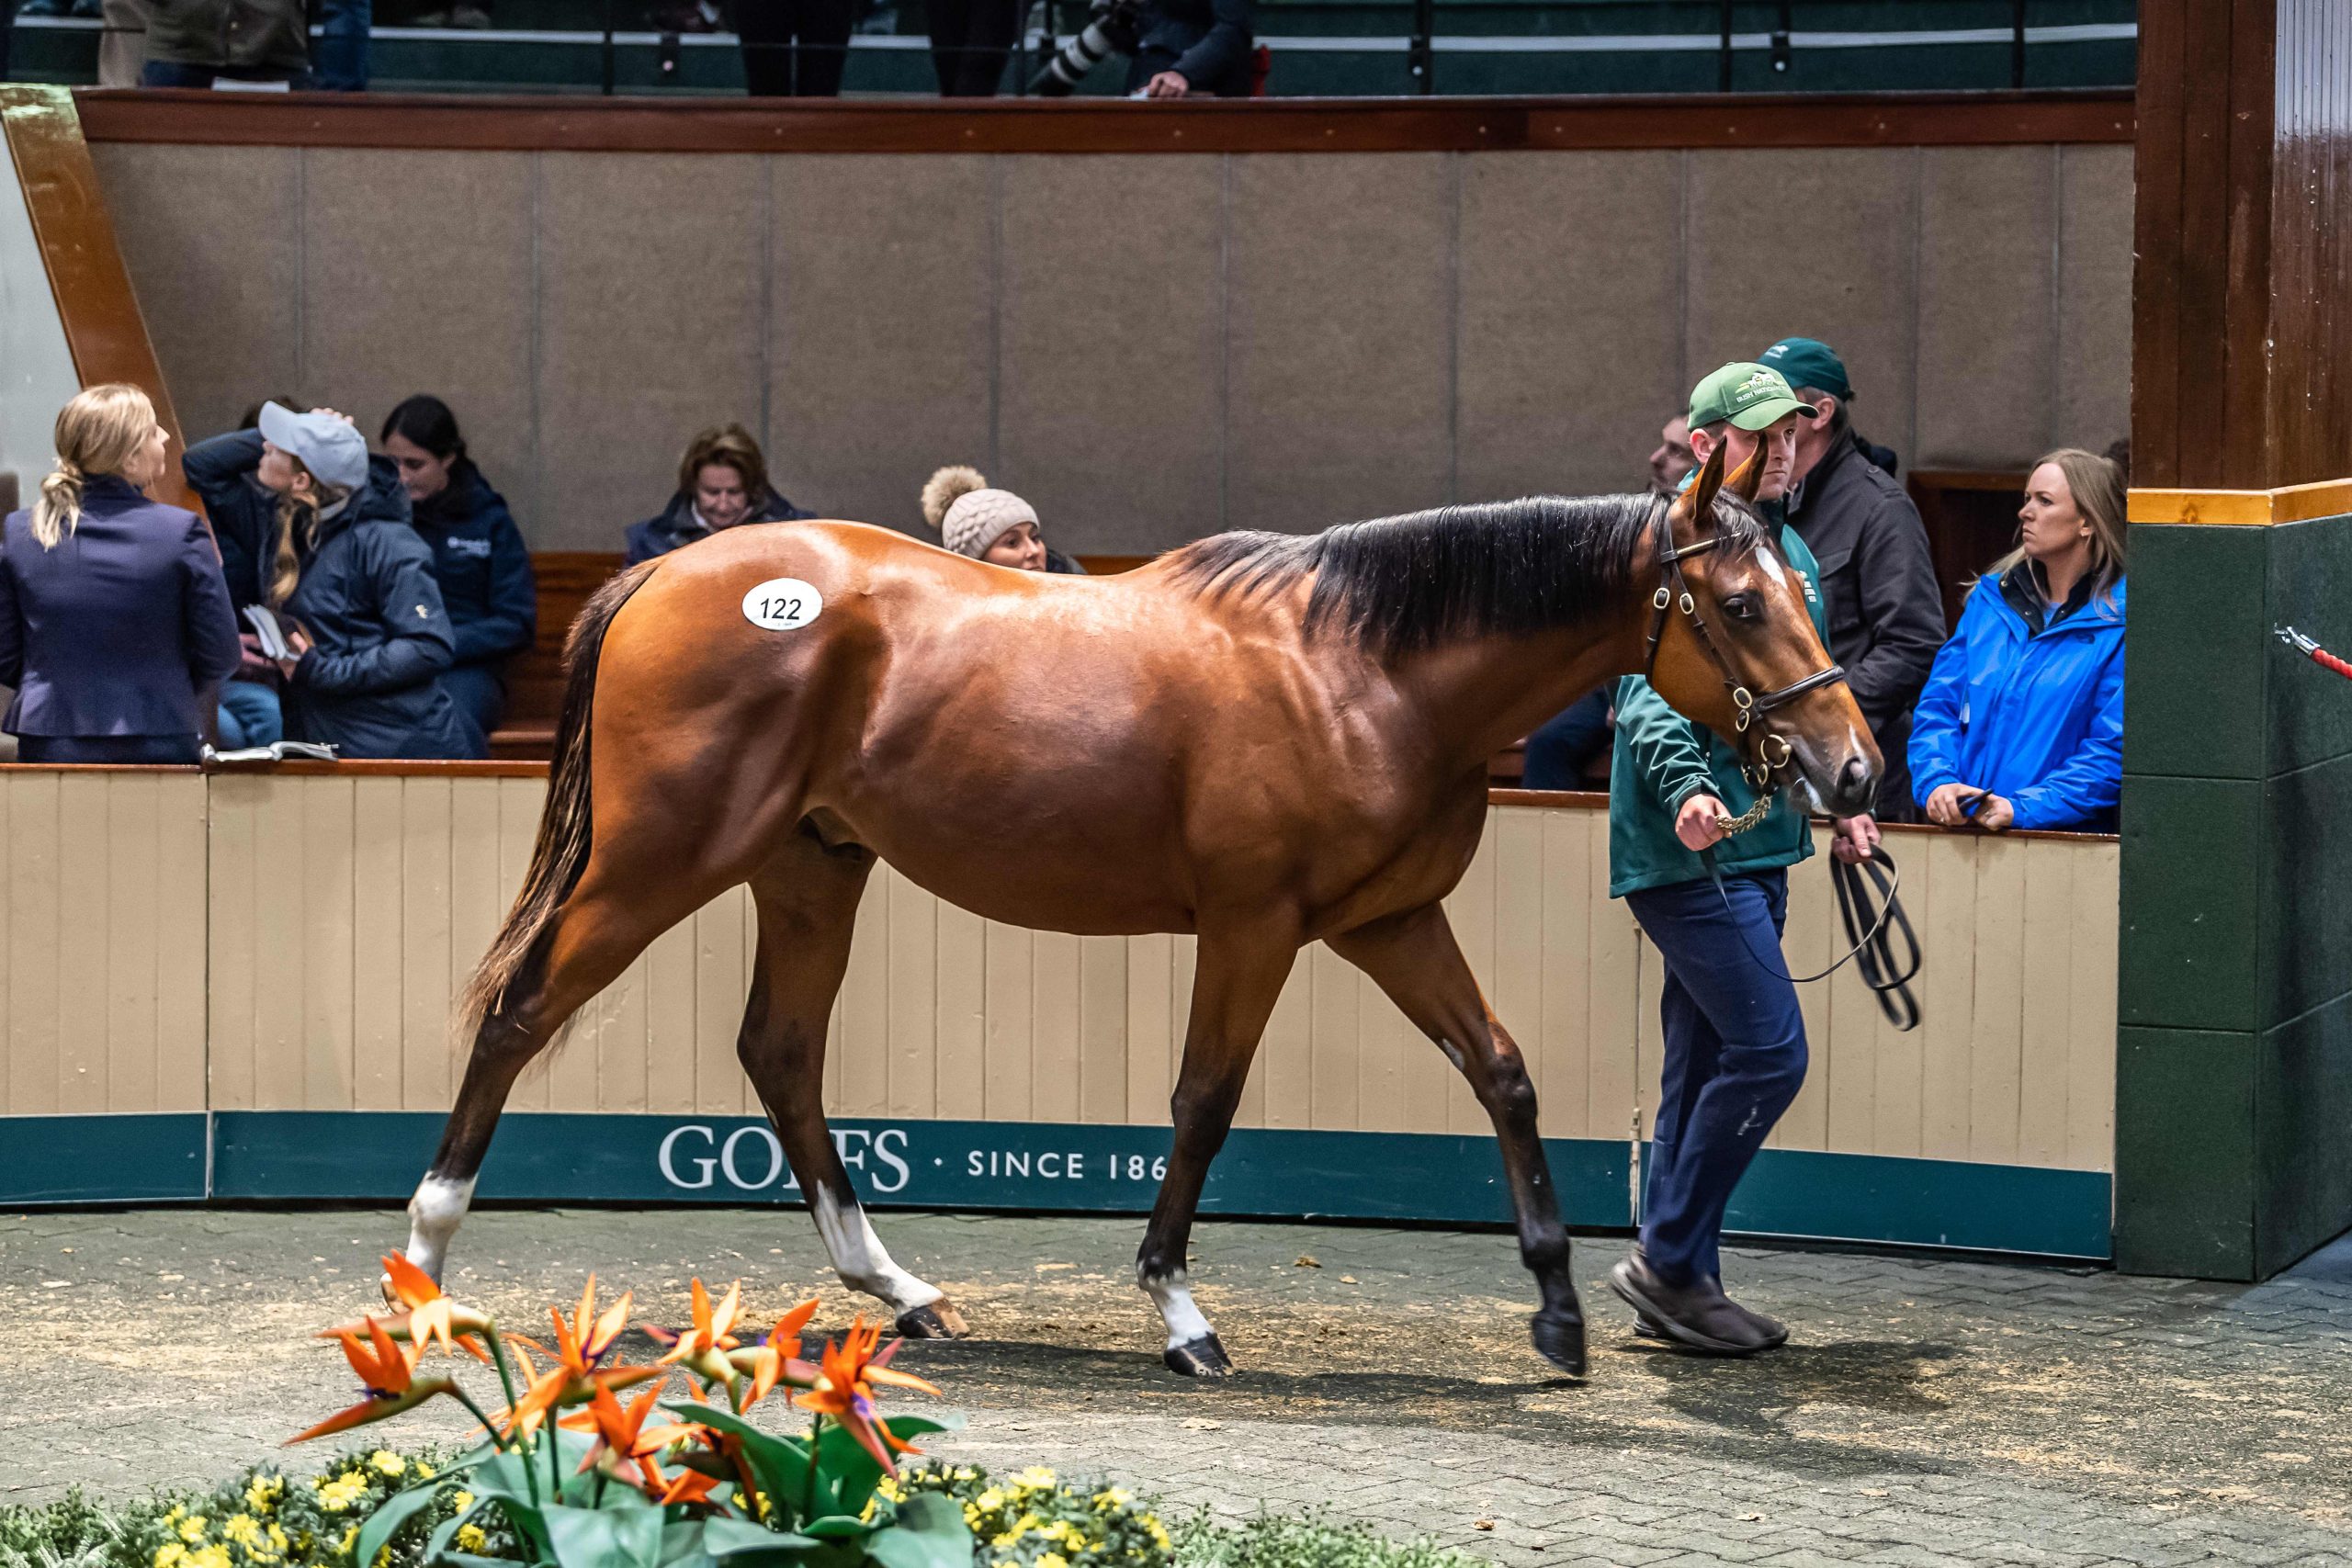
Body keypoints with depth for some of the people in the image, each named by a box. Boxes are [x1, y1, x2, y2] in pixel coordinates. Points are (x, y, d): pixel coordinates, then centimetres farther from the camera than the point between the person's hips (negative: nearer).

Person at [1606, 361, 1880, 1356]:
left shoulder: (1790, 553, 17)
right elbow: (1647, 692, -23)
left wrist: (1838, 805, 22)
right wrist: (1685, 787, -38)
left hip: (1758, 852, 9)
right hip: (1692, 854, -9)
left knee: (1708, 1068, 12)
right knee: (1769, 1051, -13)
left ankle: (1678, 1284, 18)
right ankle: (1669, 1259, -3)